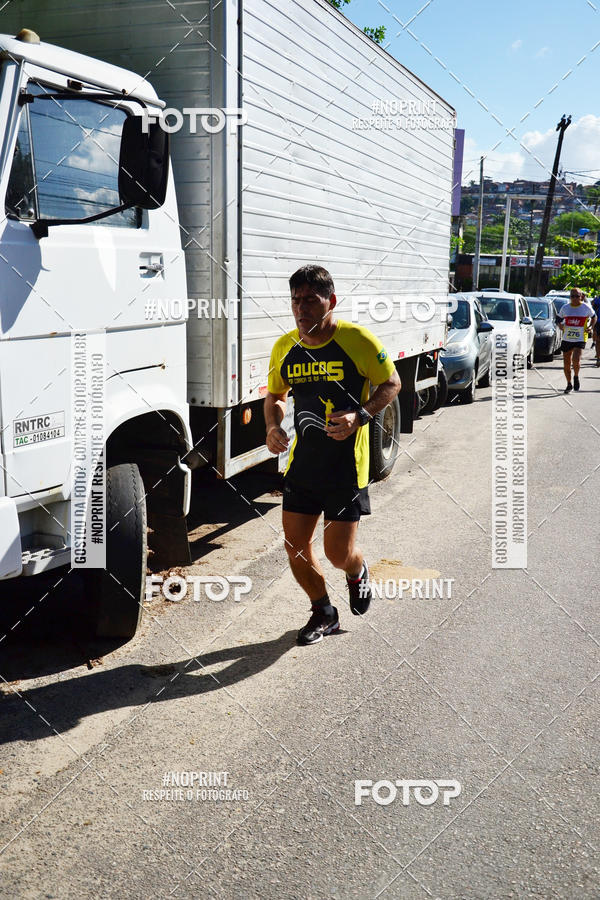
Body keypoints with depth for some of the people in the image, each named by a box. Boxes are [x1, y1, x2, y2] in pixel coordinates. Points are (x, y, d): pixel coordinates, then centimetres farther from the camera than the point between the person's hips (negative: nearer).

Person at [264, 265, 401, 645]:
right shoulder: (285, 347, 1)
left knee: (338, 552, -1)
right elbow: (275, 395, 17)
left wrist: (360, 416, -20)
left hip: (346, 466, -4)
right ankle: (324, 614, 31)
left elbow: (391, 383, -3)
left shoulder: (357, 340, -13)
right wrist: (273, 426, -4)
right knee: (296, 545, 6)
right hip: (302, 462, 5)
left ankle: (358, 572, 39)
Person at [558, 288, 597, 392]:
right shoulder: (565, 308, 4)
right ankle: (569, 385, 25)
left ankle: (576, 376, 12)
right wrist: (560, 325, -5)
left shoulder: (586, 308, -1)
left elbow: (594, 317, 15)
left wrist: (591, 327, -2)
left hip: (580, 339, -3)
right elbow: (560, 319, 17)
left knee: (576, 360, -20)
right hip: (566, 339, 3)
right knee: (566, 364, 6)